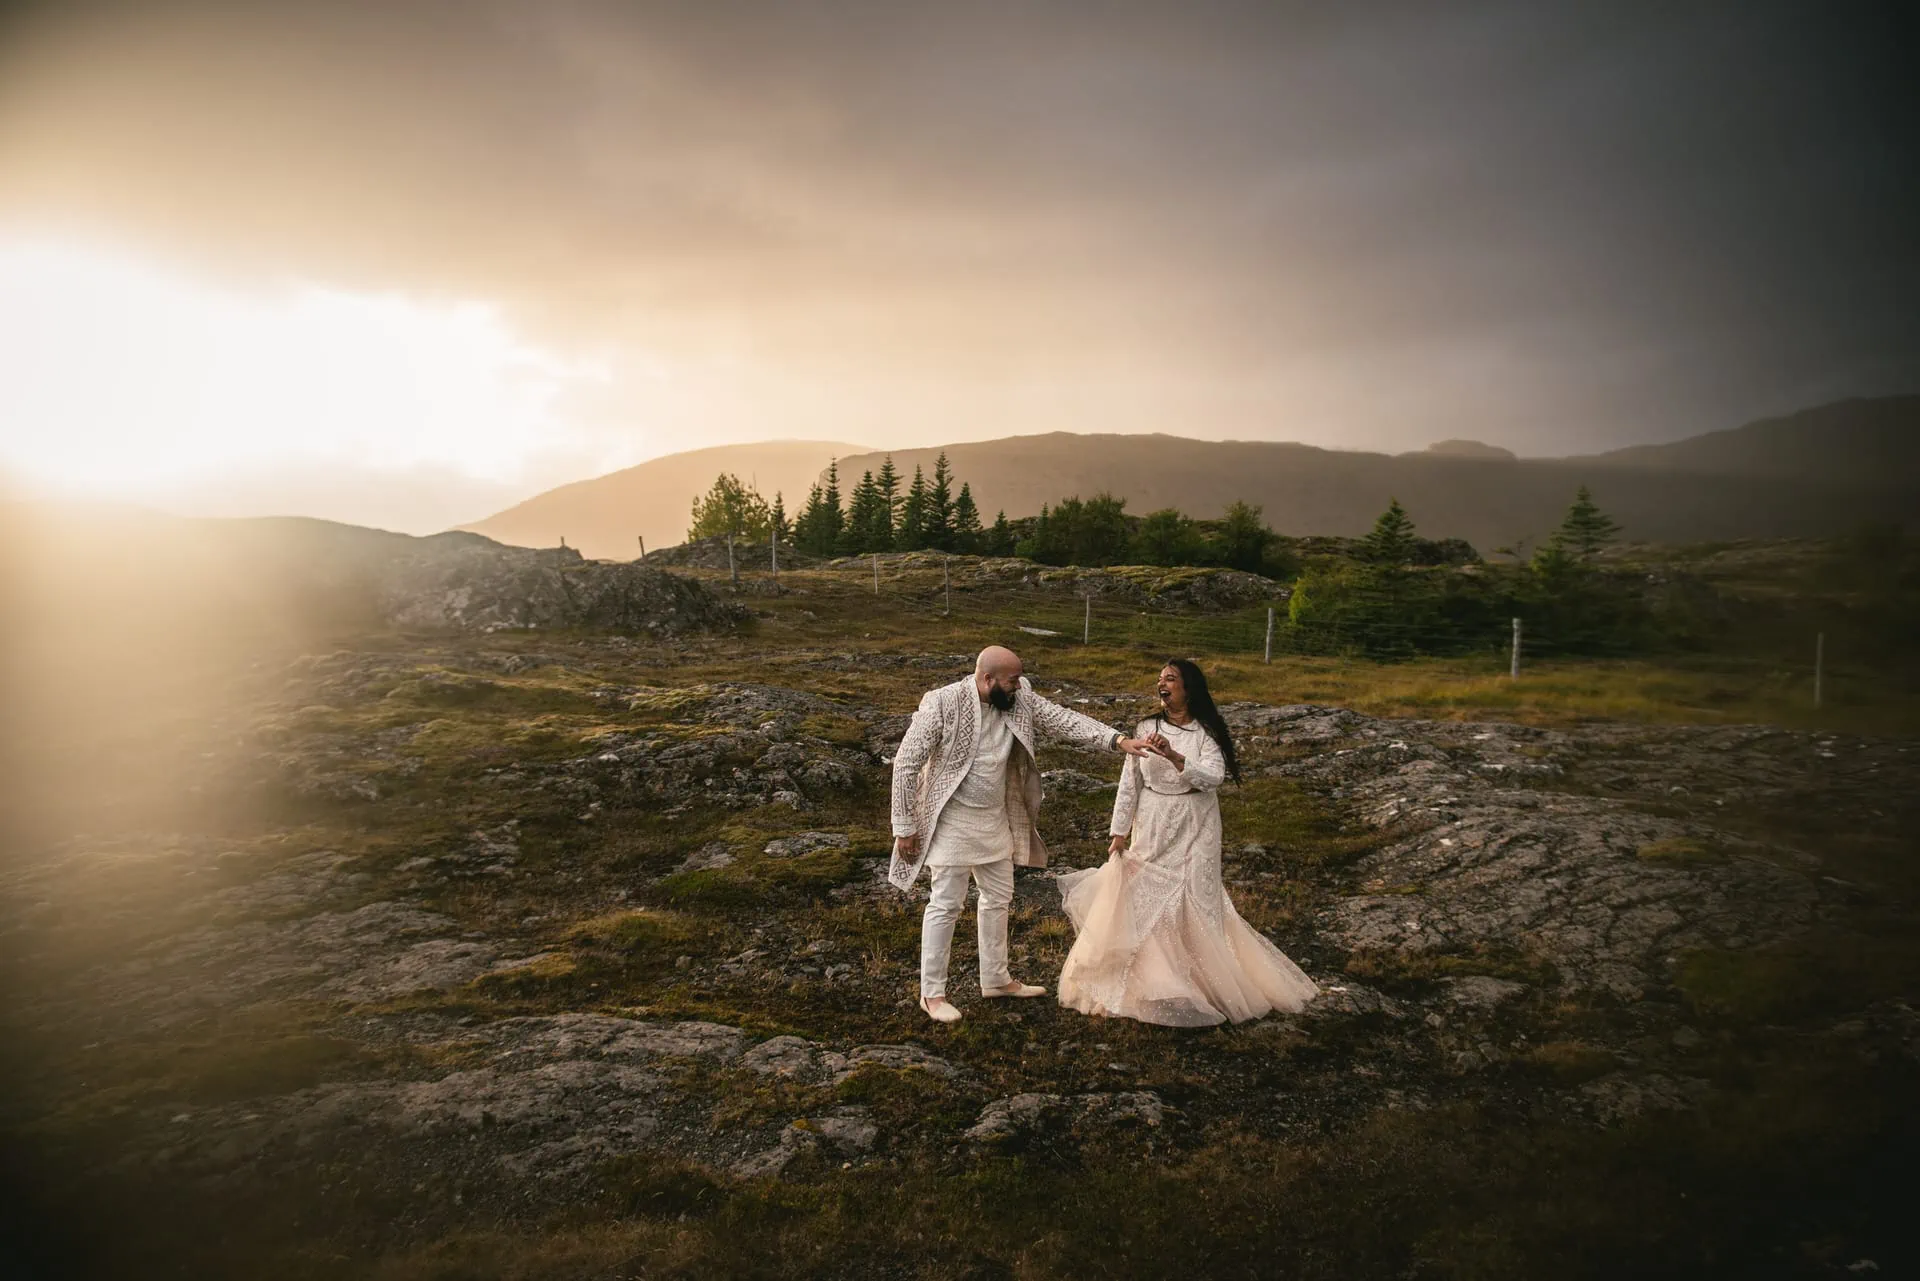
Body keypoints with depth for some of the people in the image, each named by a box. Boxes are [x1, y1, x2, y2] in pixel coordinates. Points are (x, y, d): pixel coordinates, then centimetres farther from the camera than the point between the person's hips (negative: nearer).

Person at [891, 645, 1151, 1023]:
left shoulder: (1019, 699, -6)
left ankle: (995, 979, 35)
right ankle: (932, 993, 16)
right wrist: (905, 827, -16)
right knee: (946, 904, 1)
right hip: (953, 820, -7)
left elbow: (1063, 720, -7)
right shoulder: (942, 704, -23)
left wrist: (1116, 740, -22)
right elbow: (906, 763, -19)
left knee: (998, 898, 18)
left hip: (996, 819, 7)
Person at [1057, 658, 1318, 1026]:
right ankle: (1152, 981, 19)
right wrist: (1119, 833, 1)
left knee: (1194, 903, -2)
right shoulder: (1146, 729, 0)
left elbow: (1213, 777, -21)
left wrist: (1173, 756, -33)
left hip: (1194, 830, -2)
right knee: (1146, 900, 4)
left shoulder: (1206, 733, -6)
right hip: (1152, 829, 2)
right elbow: (1129, 784, 2)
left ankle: (1206, 981, 13)